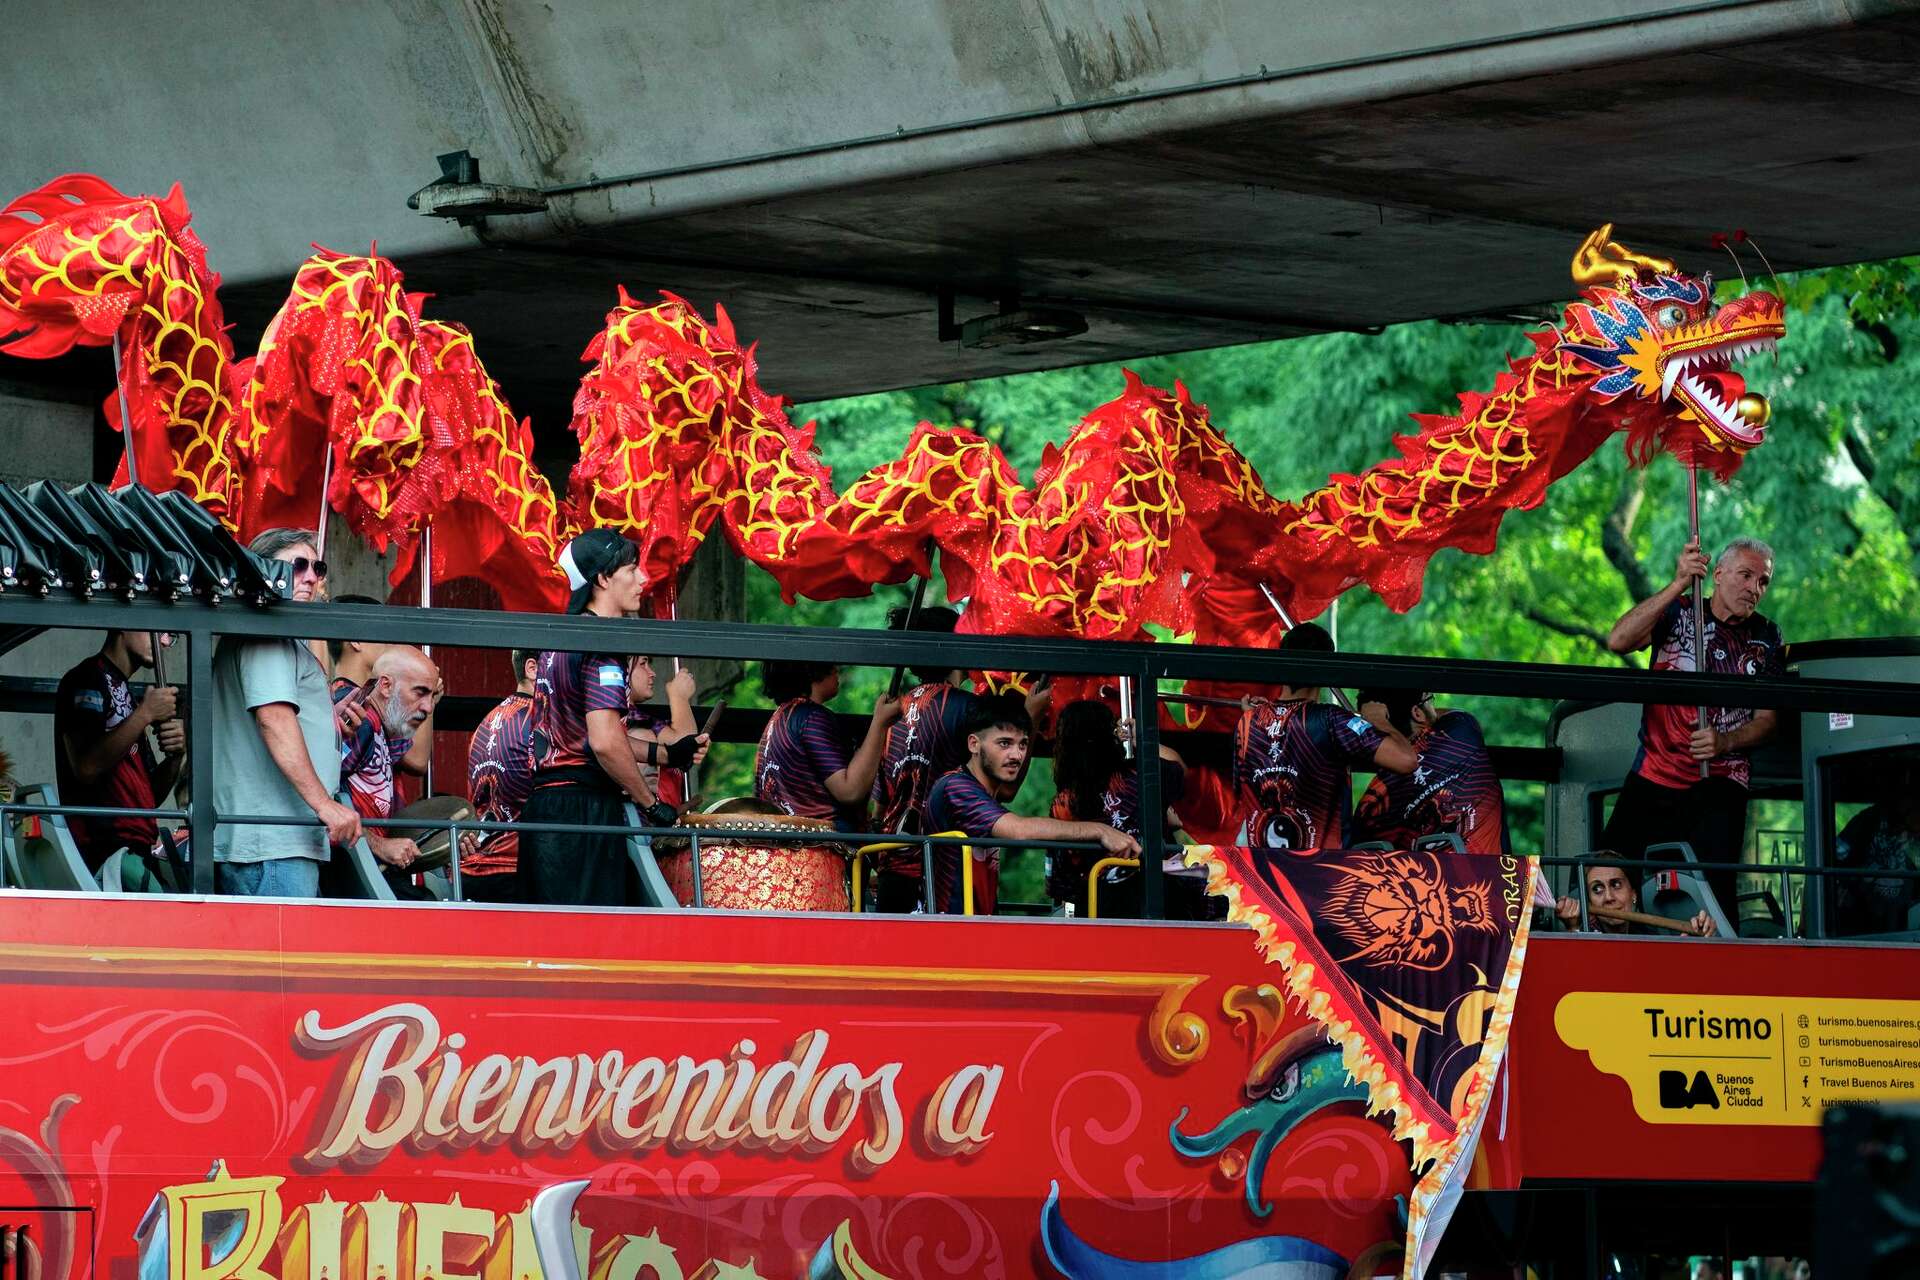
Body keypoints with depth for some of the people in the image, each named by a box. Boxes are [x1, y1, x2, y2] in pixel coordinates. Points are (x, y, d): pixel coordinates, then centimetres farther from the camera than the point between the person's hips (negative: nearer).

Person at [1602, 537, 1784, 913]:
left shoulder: (1765, 638, 8)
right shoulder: (1677, 613, 2)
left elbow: (1767, 720, 5)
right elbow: (1618, 641, -17)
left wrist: (1724, 743, -16)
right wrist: (1678, 585, -23)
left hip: (1720, 783, 0)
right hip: (1653, 777, 0)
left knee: (1713, 888, -18)